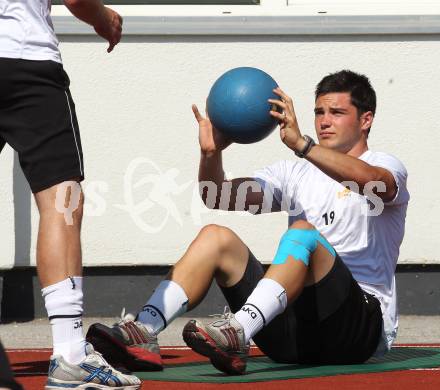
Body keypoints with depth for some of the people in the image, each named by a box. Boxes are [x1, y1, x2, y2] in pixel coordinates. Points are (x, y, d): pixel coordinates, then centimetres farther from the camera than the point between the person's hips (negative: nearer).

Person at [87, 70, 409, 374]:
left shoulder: (385, 167, 6)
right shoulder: (295, 172, 21)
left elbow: (369, 180, -22)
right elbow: (221, 197, 8)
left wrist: (301, 144, -33)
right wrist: (212, 153, -12)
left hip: (363, 324, -5)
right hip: (292, 332, 5)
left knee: (303, 235, -30)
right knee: (216, 237, -10)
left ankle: (236, 334, -52)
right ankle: (143, 334, -29)